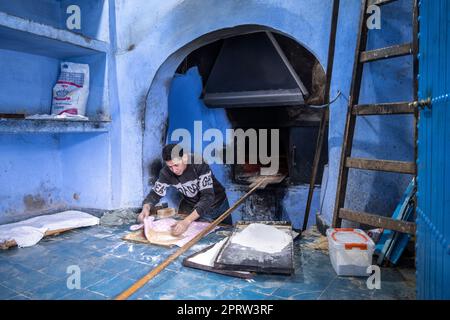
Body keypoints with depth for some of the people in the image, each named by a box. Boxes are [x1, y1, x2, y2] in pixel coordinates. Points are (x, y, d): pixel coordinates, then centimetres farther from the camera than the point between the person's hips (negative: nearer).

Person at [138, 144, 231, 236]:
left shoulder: (200, 164, -33)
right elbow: (155, 193, -9)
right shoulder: (166, 172, -21)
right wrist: (146, 208, -32)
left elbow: (207, 197, -38)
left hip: (216, 203, -1)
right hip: (191, 207, 2)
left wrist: (187, 221, -51)